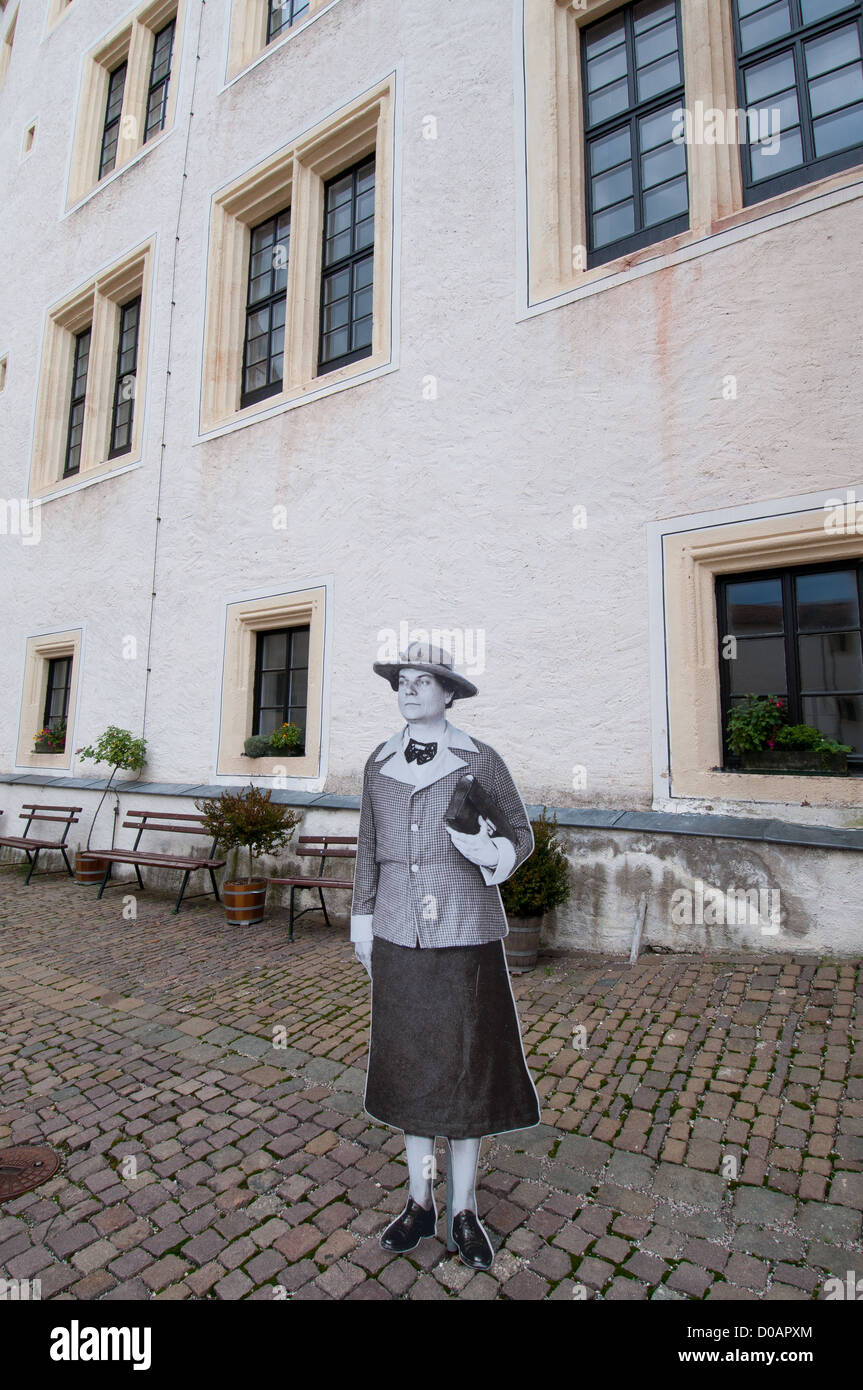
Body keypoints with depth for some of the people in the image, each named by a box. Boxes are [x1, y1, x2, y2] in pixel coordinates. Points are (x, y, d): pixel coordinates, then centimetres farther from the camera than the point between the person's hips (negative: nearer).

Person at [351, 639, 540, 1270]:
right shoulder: (379, 763, 4)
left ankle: (463, 1211, 32)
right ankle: (420, 1202, 37)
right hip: (400, 936, 3)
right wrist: (363, 923, 11)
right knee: (410, 1067, 15)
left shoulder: (481, 760, -7)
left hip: (466, 935, -3)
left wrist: (490, 850, -21)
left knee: (467, 1068, 8)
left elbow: (522, 833, 0)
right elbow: (369, 847, 11)